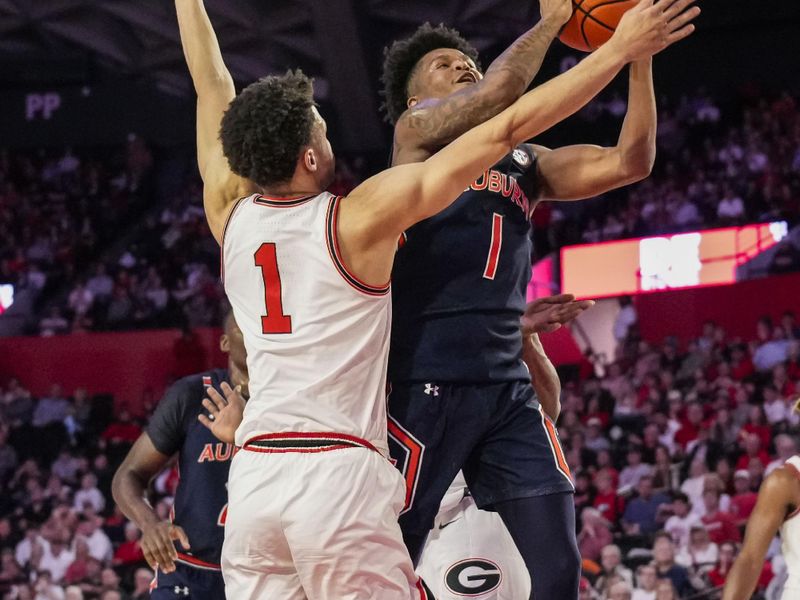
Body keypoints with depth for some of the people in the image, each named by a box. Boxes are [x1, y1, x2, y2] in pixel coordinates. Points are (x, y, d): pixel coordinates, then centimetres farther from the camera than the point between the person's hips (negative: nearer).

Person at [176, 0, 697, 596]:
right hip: (340, 475, -5)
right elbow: (508, 129, -3)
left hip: (252, 476, 5)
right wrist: (621, 50, 0)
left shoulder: (230, 215, 8)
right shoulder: (361, 218, -4)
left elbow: (213, 83, 23)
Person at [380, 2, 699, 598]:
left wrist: (640, 57, 1)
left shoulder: (525, 163, 23)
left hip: (509, 389, 6)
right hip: (428, 384, -6)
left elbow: (629, 162, 10)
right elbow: (500, 88, -14)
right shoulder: (417, 131, 5)